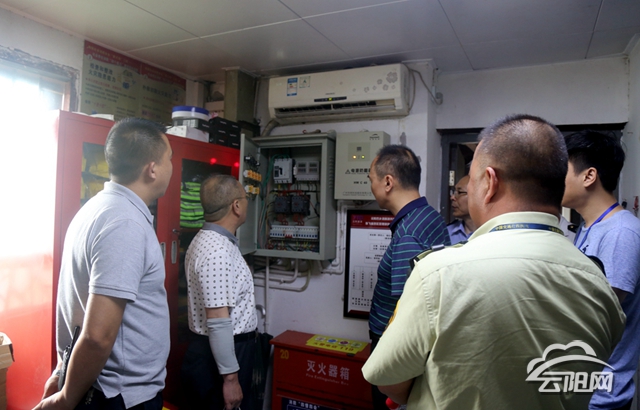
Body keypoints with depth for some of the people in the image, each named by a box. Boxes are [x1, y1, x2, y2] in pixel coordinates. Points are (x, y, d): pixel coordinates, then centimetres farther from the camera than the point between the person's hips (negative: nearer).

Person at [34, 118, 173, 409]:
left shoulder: (101, 206, 4)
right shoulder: (126, 223, -26)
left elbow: (81, 305, 11)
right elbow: (98, 336, -29)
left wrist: (65, 372, 18)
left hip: (110, 385, 8)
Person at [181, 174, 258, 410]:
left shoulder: (210, 240, 8)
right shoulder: (218, 251, -25)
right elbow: (217, 322, -26)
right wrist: (230, 377, -21)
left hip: (213, 352, 10)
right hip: (218, 358, -10)